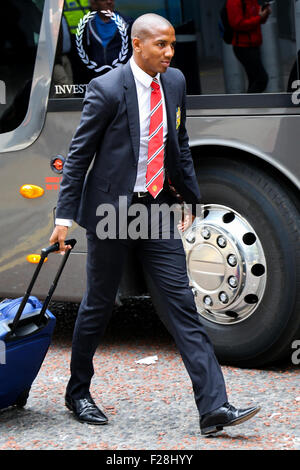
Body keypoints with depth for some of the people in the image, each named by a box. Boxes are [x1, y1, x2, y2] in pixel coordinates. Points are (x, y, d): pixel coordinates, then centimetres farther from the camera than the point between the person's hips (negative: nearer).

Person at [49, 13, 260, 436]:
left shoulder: (175, 83, 6)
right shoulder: (107, 89, -12)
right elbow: (79, 155, -8)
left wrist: (191, 198, 16)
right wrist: (65, 217, -10)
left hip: (157, 208, 5)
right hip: (113, 210, -5)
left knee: (182, 302, -3)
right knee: (99, 305, 8)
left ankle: (214, 406, -8)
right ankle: (78, 392, 28)